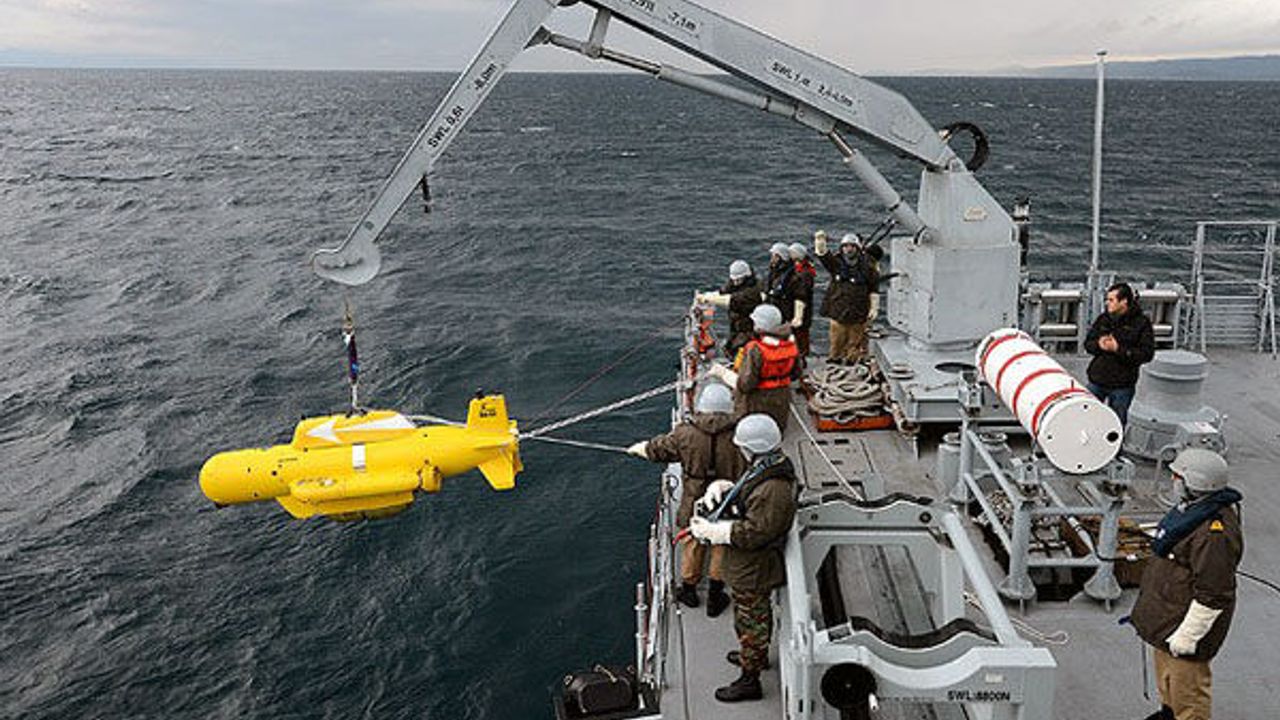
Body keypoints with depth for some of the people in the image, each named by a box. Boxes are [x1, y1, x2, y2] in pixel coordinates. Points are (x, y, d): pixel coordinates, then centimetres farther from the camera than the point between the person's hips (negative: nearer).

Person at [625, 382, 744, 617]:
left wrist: (637, 448, 21)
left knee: (693, 544, 22)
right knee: (722, 546, 19)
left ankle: (689, 590, 41)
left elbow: (657, 450, 0)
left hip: (695, 503, 1)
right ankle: (715, 597, 31)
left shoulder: (685, 434, -16)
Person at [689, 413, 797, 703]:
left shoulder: (772, 489, -35)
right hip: (751, 566, 10)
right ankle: (758, 655, 52)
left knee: (750, 621, 8)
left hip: (752, 572, -10)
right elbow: (742, 491, 13)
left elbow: (753, 532, -33)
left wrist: (711, 531, -25)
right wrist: (720, 487, -7)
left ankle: (750, 680, 25)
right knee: (759, 614, 30)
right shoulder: (767, 467, -2)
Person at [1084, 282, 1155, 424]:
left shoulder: (1141, 323, -9)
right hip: (1097, 381, 4)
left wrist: (1118, 349, -22)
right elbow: (1087, 343, 9)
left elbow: (1147, 354, -15)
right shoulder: (1103, 319, 4)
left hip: (1122, 386, -4)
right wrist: (1099, 344, -14)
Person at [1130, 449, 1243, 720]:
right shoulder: (1193, 507, 2)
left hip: (1187, 619, -11)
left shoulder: (1215, 532, -31)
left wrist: (1188, 635, -23)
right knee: (1166, 671, 29)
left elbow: (1212, 595, -28)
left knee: (1187, 683, 5)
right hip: (1167, 612, 11)